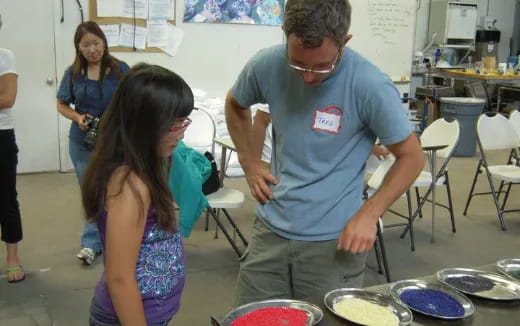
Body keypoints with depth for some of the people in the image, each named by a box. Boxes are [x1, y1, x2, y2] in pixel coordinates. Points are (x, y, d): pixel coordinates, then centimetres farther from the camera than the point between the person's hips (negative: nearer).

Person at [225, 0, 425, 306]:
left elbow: (411, 157, -6)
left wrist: (369, 213, -16)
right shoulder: (266, 65, -9)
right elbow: (235, 106, 14)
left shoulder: (372, 87, -19)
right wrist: (250, 162, 3)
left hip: (334, 240, -3)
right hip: (271, 230, 4)